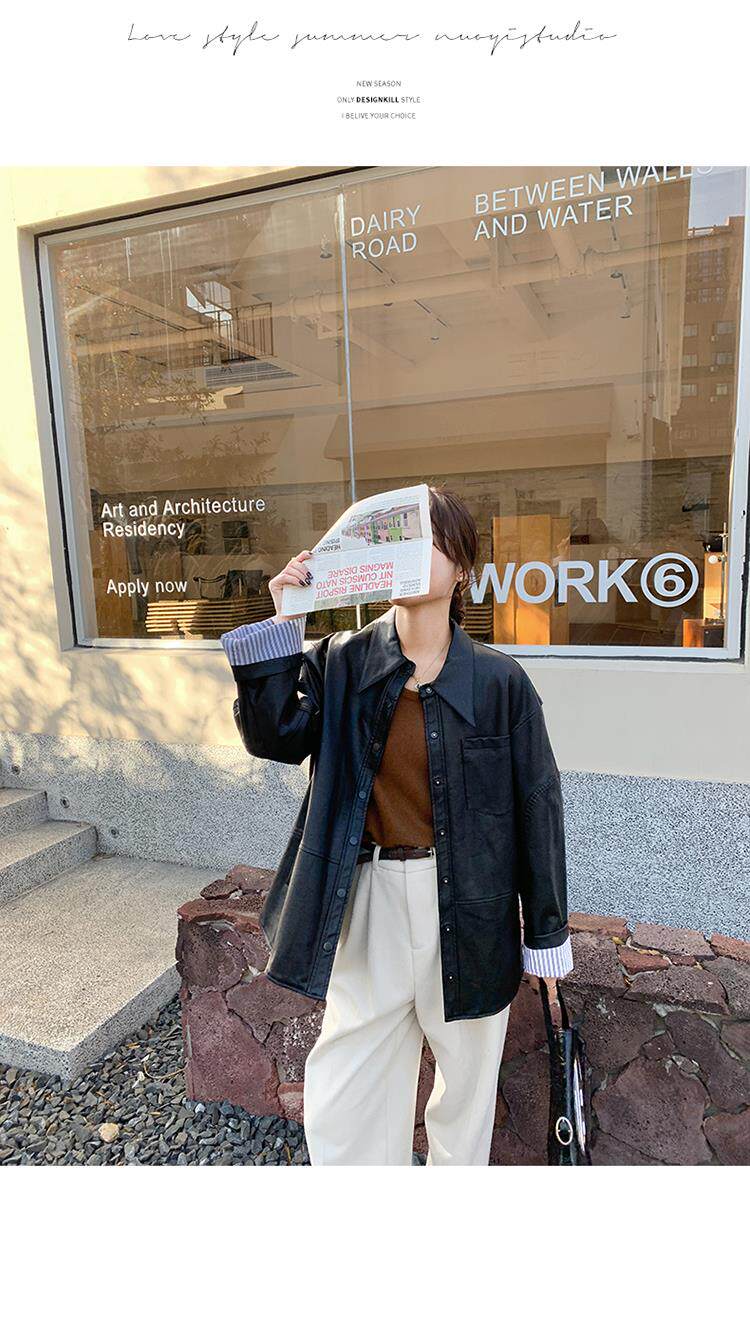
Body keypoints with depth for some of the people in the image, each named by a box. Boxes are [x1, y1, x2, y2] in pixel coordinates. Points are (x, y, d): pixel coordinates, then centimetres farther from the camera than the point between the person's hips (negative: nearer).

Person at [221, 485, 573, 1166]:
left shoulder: (500, 680, -9)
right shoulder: (342, 662, -3)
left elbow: (536, 806, -3)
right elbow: (274, 734, -13)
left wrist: (546, 937, 2)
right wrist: (283, 625, -18)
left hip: (470, 908, -1)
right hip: (369, 902, 1)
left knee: (467, 1087, 22)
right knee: (341, 1110, 12)